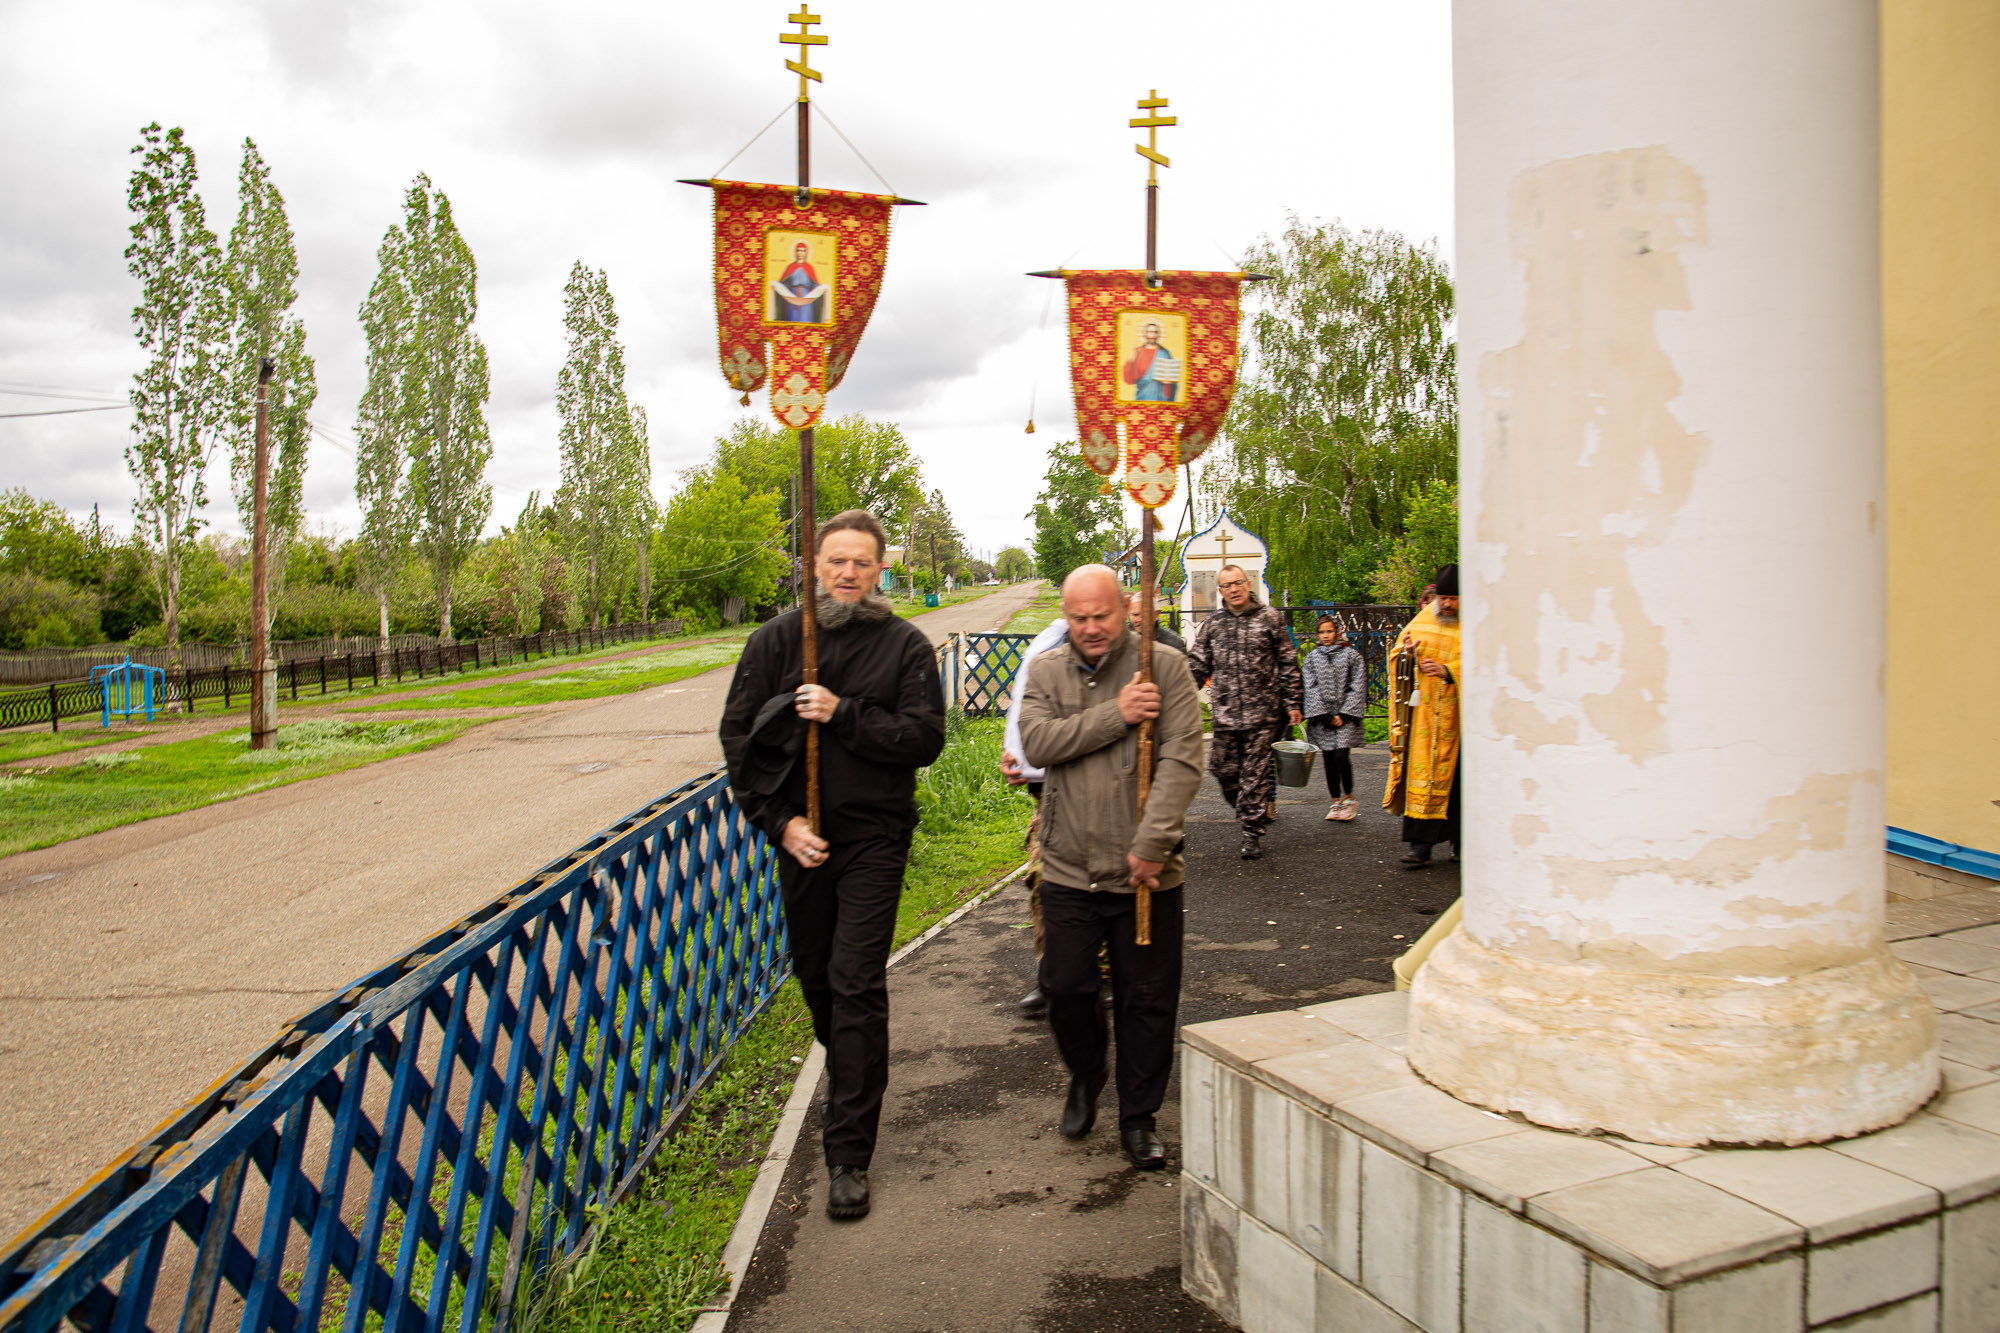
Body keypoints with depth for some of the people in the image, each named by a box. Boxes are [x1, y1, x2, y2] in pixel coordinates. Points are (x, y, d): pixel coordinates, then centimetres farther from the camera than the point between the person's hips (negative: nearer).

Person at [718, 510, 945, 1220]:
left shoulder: (905, 645, -3)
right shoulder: (776, 640, 2)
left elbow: (926, 737, -10)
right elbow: (737, 735, 1)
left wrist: (843, 715, -21)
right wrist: (778, 819, -8)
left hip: (874, 840, -3)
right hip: (799, 839, 3)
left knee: (858, 987, -7)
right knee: (814, 975, 17)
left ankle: (849, 1154, 1)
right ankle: (849, 1083, 43)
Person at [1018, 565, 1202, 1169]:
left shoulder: (1165, 666, -3)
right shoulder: (1045, 671, 5)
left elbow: (1182, 761, -11)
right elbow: (1036, 743, -11)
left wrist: (1151, 844, -17)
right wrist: (1115, 715, -18)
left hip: (1145, 872, -2)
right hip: (1068, 870, 2)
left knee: (1147, 1000, 6)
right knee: (1066, 985, 7)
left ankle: (1139, 1117, 25)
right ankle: (1085, 1076, 38)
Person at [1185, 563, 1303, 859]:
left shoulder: (1269, 618, 3)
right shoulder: (1212, 624, 9)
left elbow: (1288, 665, 6)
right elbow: (1196, 666, 10)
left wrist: (1293, 703, 1)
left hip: (1263, 712, -3)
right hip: (1225, 712, 3)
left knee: (1255, 773, -2)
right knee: (1223, 769, 4)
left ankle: (1252, 833, 5)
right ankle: (1252, 812, 29)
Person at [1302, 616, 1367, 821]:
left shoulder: (1351, 656, 4)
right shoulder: (1312, 658, 10)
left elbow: (1357, 688, -1)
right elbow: (1311, 689, 4)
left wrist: (1344, 715, -9)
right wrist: (1324, 715, -7)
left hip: (1345, 716, -3)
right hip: (1322, 717, 3)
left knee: (1341, 756, -14)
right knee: (1329, 760, 3)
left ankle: (1348, 797, 4)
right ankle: (1336, 802, 12)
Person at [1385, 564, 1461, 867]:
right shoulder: (1421, 621, 9)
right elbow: (1398, 652, 16)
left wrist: (1448, 671, -21)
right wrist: (1407, 654, -7)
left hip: (1459, 715, -2)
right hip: (1424, 712, 2)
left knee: (1456, 775, 4)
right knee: (1421, 773, -3)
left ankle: (1459, 839, 21)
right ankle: (1421, 844, -3)